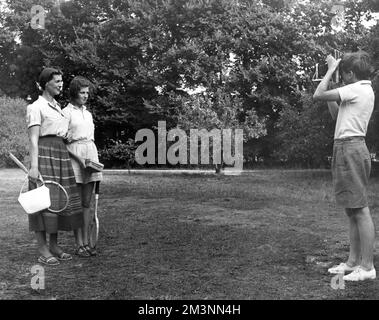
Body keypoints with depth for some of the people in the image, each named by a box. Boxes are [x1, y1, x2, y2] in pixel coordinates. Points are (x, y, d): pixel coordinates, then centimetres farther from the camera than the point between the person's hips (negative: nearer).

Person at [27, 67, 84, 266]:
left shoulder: (57, 107, 19)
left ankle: (54, 245, 16)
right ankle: (43, 250, 0)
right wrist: (34, 166, -20)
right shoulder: (36, 107, -4)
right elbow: (33, 139, -11)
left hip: (61, 153, 8)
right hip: (44, 153, -8)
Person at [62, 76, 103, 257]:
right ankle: (79, 245, 2)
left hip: (91, 154, 6)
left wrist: (95, 159, 11)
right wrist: (79, 159, -17)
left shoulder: (88, 113, 18)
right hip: (74, 155, -6)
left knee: (87, 203, 6)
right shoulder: (66, 112, -2)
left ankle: (86, 242, 10)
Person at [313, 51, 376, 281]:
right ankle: (353, 261, 18)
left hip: (350, 148, -10)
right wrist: (330, 80, 22)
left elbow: (318, 96, -16)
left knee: (360, 210, -8)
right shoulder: (364, 90, 19)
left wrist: (331, 69, -3)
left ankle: (367, 267, -3)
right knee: (352, 210, 12)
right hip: (349, 149, 10)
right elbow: (335, 114, 25)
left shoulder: (357, 89, -10)